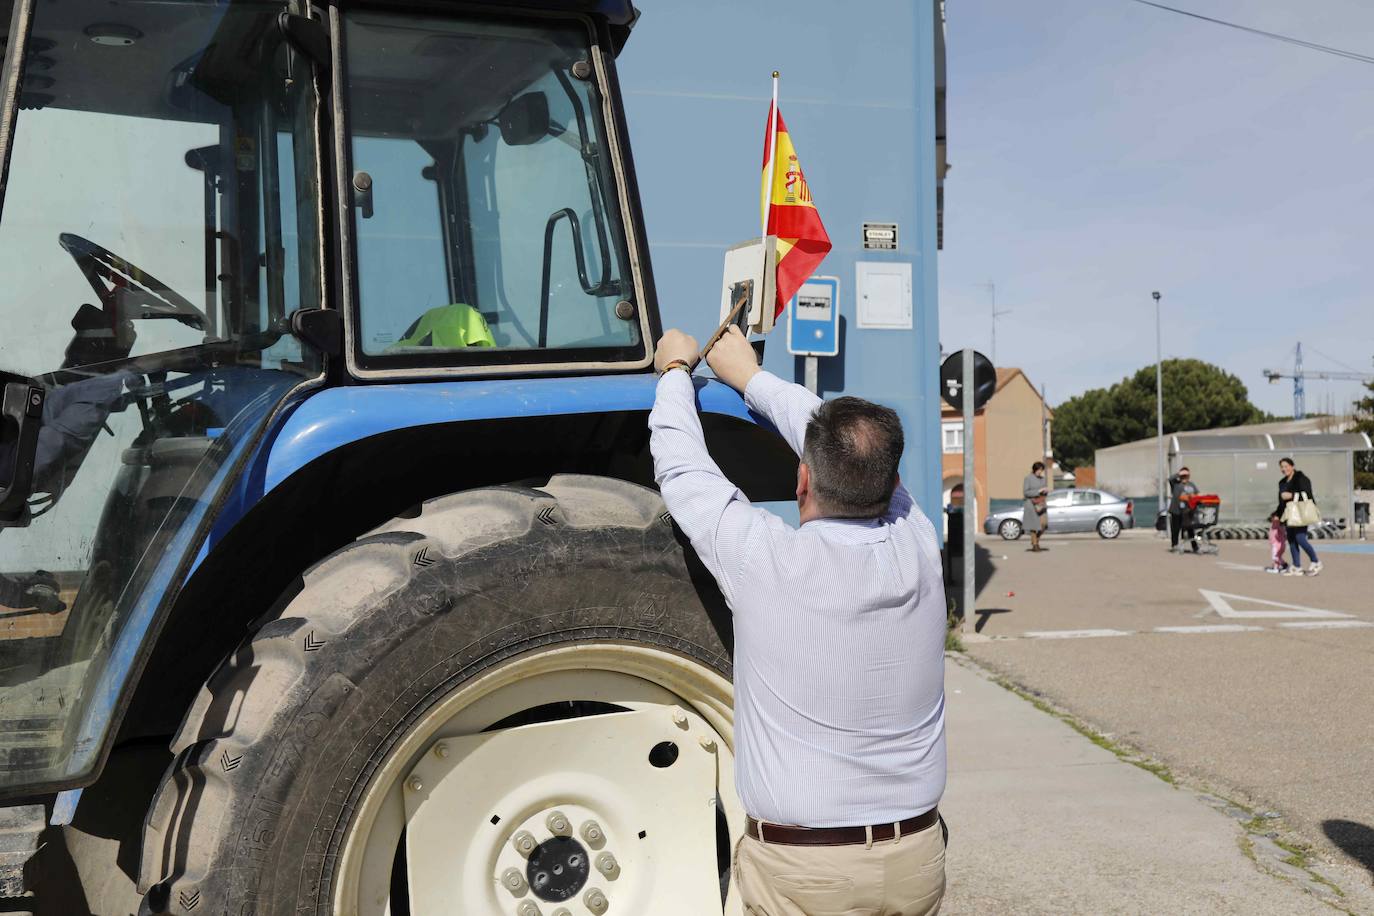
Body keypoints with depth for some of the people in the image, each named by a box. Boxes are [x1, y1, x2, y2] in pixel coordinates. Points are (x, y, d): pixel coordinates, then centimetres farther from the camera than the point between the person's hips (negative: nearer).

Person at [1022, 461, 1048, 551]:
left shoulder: (1042, 478, 12)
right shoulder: (1028, 478, -6)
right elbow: (1025, 492, -12)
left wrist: (1046, 491, -3)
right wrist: (1038, 491, -17)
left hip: (1041, 504, 5)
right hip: (1032, 504, -5)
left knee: (1043, 524, -5)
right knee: (1034, 526, -2)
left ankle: (1036, 540, 18)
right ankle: (1034, 545, 8)